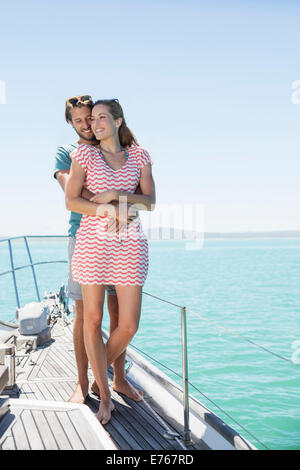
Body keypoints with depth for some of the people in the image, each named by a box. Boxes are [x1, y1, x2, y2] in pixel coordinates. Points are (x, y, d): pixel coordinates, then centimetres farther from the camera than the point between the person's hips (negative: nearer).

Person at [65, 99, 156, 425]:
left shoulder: (139, 156, 10)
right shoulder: (85, 154, 5)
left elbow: (150, 203, 3)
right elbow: (70, 201, -4)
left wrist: (117, 195, -12)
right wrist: (110, 212, -15)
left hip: (129, 245, 1)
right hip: (92, 242, -1)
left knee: (129, 326, -1)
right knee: (92, 319, 3)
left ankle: (100, 370, 30)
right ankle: (105, 397, 19)